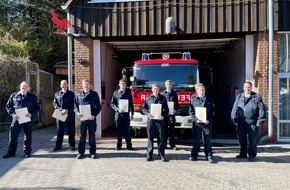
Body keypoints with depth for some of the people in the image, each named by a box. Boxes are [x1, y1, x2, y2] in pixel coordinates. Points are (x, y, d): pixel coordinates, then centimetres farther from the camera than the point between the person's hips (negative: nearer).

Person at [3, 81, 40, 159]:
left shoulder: (32, 96, 5)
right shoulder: (13, 96, 9)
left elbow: (37, 107, 4)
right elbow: (8, 106, 9)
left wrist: (31, 114, -14)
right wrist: (13, 114, -8)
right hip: (16, 119, 1)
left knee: (28, 136, 7)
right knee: (13, 135, 2)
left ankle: (27, 152, 19)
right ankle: (11, 152, 15)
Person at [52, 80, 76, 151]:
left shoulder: (71, 94, 6)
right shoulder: (57, 94, 12)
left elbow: (73, 104, -1)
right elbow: (55, 104, 4)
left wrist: (67, 110, -16)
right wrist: (61, 110, -12)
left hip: (70, 115, -2)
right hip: (59, 115, 2)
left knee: (71, 131, 3)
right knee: (59, 131, 7)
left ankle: (72, 145, 13)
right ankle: (58, 145, 17)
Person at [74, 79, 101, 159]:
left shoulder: (94, 94, 5)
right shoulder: (78, 95, 9)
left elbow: (98, 106, 3)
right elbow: (75, 106, 9)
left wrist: (94, 115, -11)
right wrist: (77, 113, -11)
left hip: (91, 118, -1)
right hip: (81, 118, 1)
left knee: (92, 136, 7)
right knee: (82, 136, 7)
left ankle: (93, 152, 16)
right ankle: (81, 152, 18)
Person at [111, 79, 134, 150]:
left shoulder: (128, 93, 8)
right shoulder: (116, 93, 5)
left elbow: (131, 104, 10)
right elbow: (112, 103, 2)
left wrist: (132, 113, 8)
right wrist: (117, 109, -14)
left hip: (126, 114, 0)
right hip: (118, 114, 0)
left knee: (127, 130, 3)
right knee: (119, 130, 5)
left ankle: (129, 145, 9)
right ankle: (119, 145, 14)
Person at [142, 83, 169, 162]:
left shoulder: (163, 98, 7)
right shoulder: (148, 98, 8)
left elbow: (166, 109, 6)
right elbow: (144, 108, 9)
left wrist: (163, 116, -12)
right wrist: (148, 114, -10)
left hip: (160, 120, 0)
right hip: (151, 120, 0)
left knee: (161, 138, 3)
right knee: (150, 138, 4)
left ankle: (162, 155, 11)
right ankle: (149, 155, 12)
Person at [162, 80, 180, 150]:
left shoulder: (174, 93, 8)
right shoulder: (162, 93, 7)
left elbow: (177, 103, 8)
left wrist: (176, 110, -9)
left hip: (172, 113, 0)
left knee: (172, 129, 2)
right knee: (164, 129, 4)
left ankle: (172, 145, 8)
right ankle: (164, 144, 11)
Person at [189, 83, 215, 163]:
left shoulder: (209, 99, 8)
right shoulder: (193, 99, 4)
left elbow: (212, 111, 6)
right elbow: (191, 111, 1)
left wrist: (209, 120, -8)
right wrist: (196, 119, -12)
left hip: (207, 122, 1)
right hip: (196, 123, -1)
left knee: (207, 140, 5)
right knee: (196, 140, 7)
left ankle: (209, 155, 14)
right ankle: (194, 155, 18)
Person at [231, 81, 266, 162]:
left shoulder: (257, 97, 1)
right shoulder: (239, 97, 9)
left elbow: (262, 110, -1)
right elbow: (235, 109, 10)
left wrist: (260, 121, -5)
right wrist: (235, 119, 5)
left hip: (252, 123, -3)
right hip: (241, 123, 3)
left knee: (252, 140, 2)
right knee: (241, 139, 10)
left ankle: (252, 155, 15)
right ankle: (243, 153, 25)